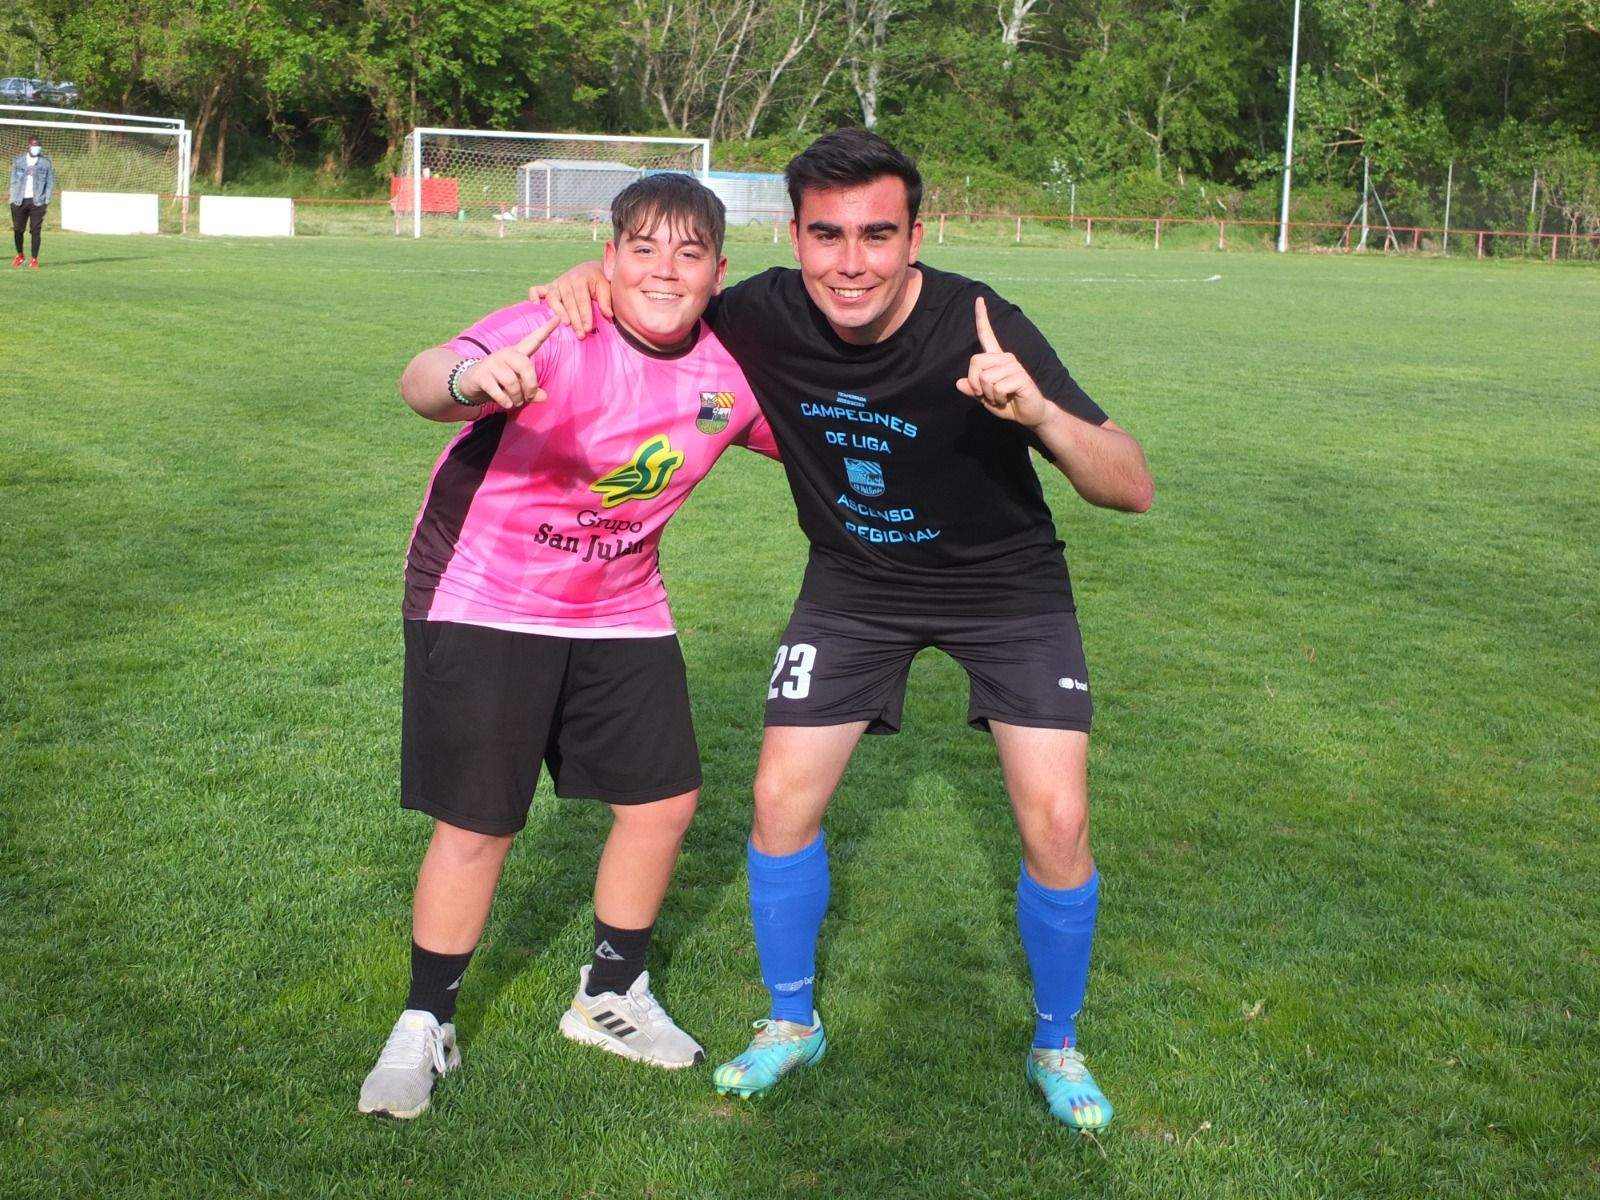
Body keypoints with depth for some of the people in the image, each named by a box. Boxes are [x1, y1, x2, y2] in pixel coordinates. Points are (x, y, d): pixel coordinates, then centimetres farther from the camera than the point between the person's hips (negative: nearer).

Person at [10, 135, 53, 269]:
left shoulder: (46, 162, 4)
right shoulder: (18, 160, 8)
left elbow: (50, 183, 5)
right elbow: (14, 181, 11)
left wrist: (46, 200, -4)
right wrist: (14, 198, 2)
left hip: (37, 201, -2)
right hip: (20, 201, 2)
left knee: (35, 230, -5)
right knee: (18, 229, 5)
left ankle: (34, 259, 2)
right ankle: (19, 255, 25)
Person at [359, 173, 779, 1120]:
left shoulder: (737, 368, -8)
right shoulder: (557, 334, -25)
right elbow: (423, 378, -44)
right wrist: (467, 380, -67)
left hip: (620, 609, 6)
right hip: (484, 602, -5)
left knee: (665, 800, 9)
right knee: (478, 826, -2)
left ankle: (611, 999, 33)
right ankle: (424, 1029, 20)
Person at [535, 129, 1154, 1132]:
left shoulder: (981, 329, -30)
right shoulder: (766, 316, -21)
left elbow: (1133, 489, -31)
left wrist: (1041, 416, -51)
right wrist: (591, 276, -21)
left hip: (1006, 581, -2)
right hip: (855, 579, 3)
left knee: (1056, 822, -9)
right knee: (783, 798, -1)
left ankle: (1058, 1044, 17)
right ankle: (792, 1021, 25)